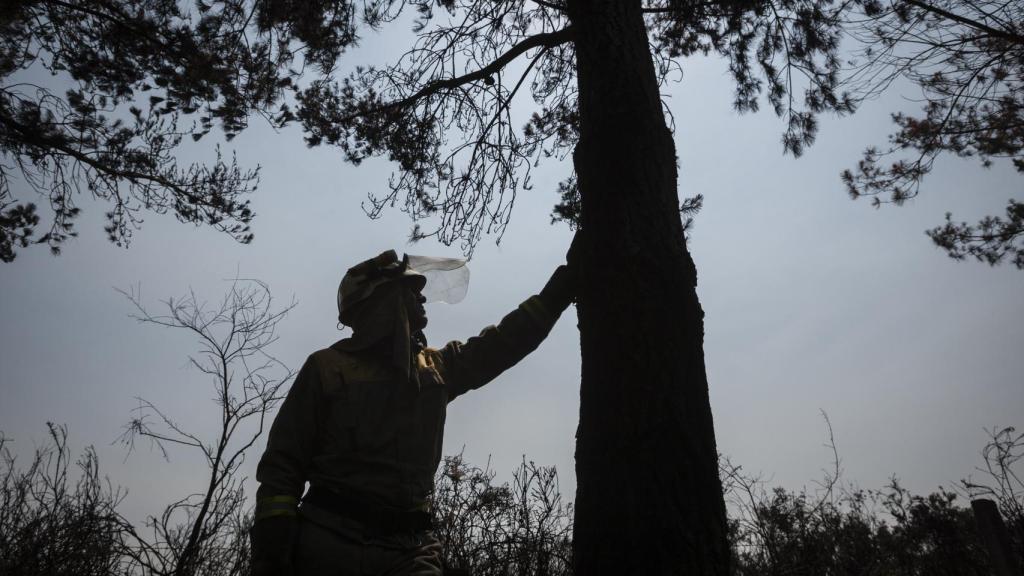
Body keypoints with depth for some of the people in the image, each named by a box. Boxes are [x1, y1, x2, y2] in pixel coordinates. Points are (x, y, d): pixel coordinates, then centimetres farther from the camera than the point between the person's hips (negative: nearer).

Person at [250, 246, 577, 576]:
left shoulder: (437, 368, 14)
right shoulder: (328, 368, 3)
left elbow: (507, 340, 18)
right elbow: (283, 465, 1)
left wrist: (568, 276, 19)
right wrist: (270, 548, -10)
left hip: (409, 548, 3)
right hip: (329, 541, -2)